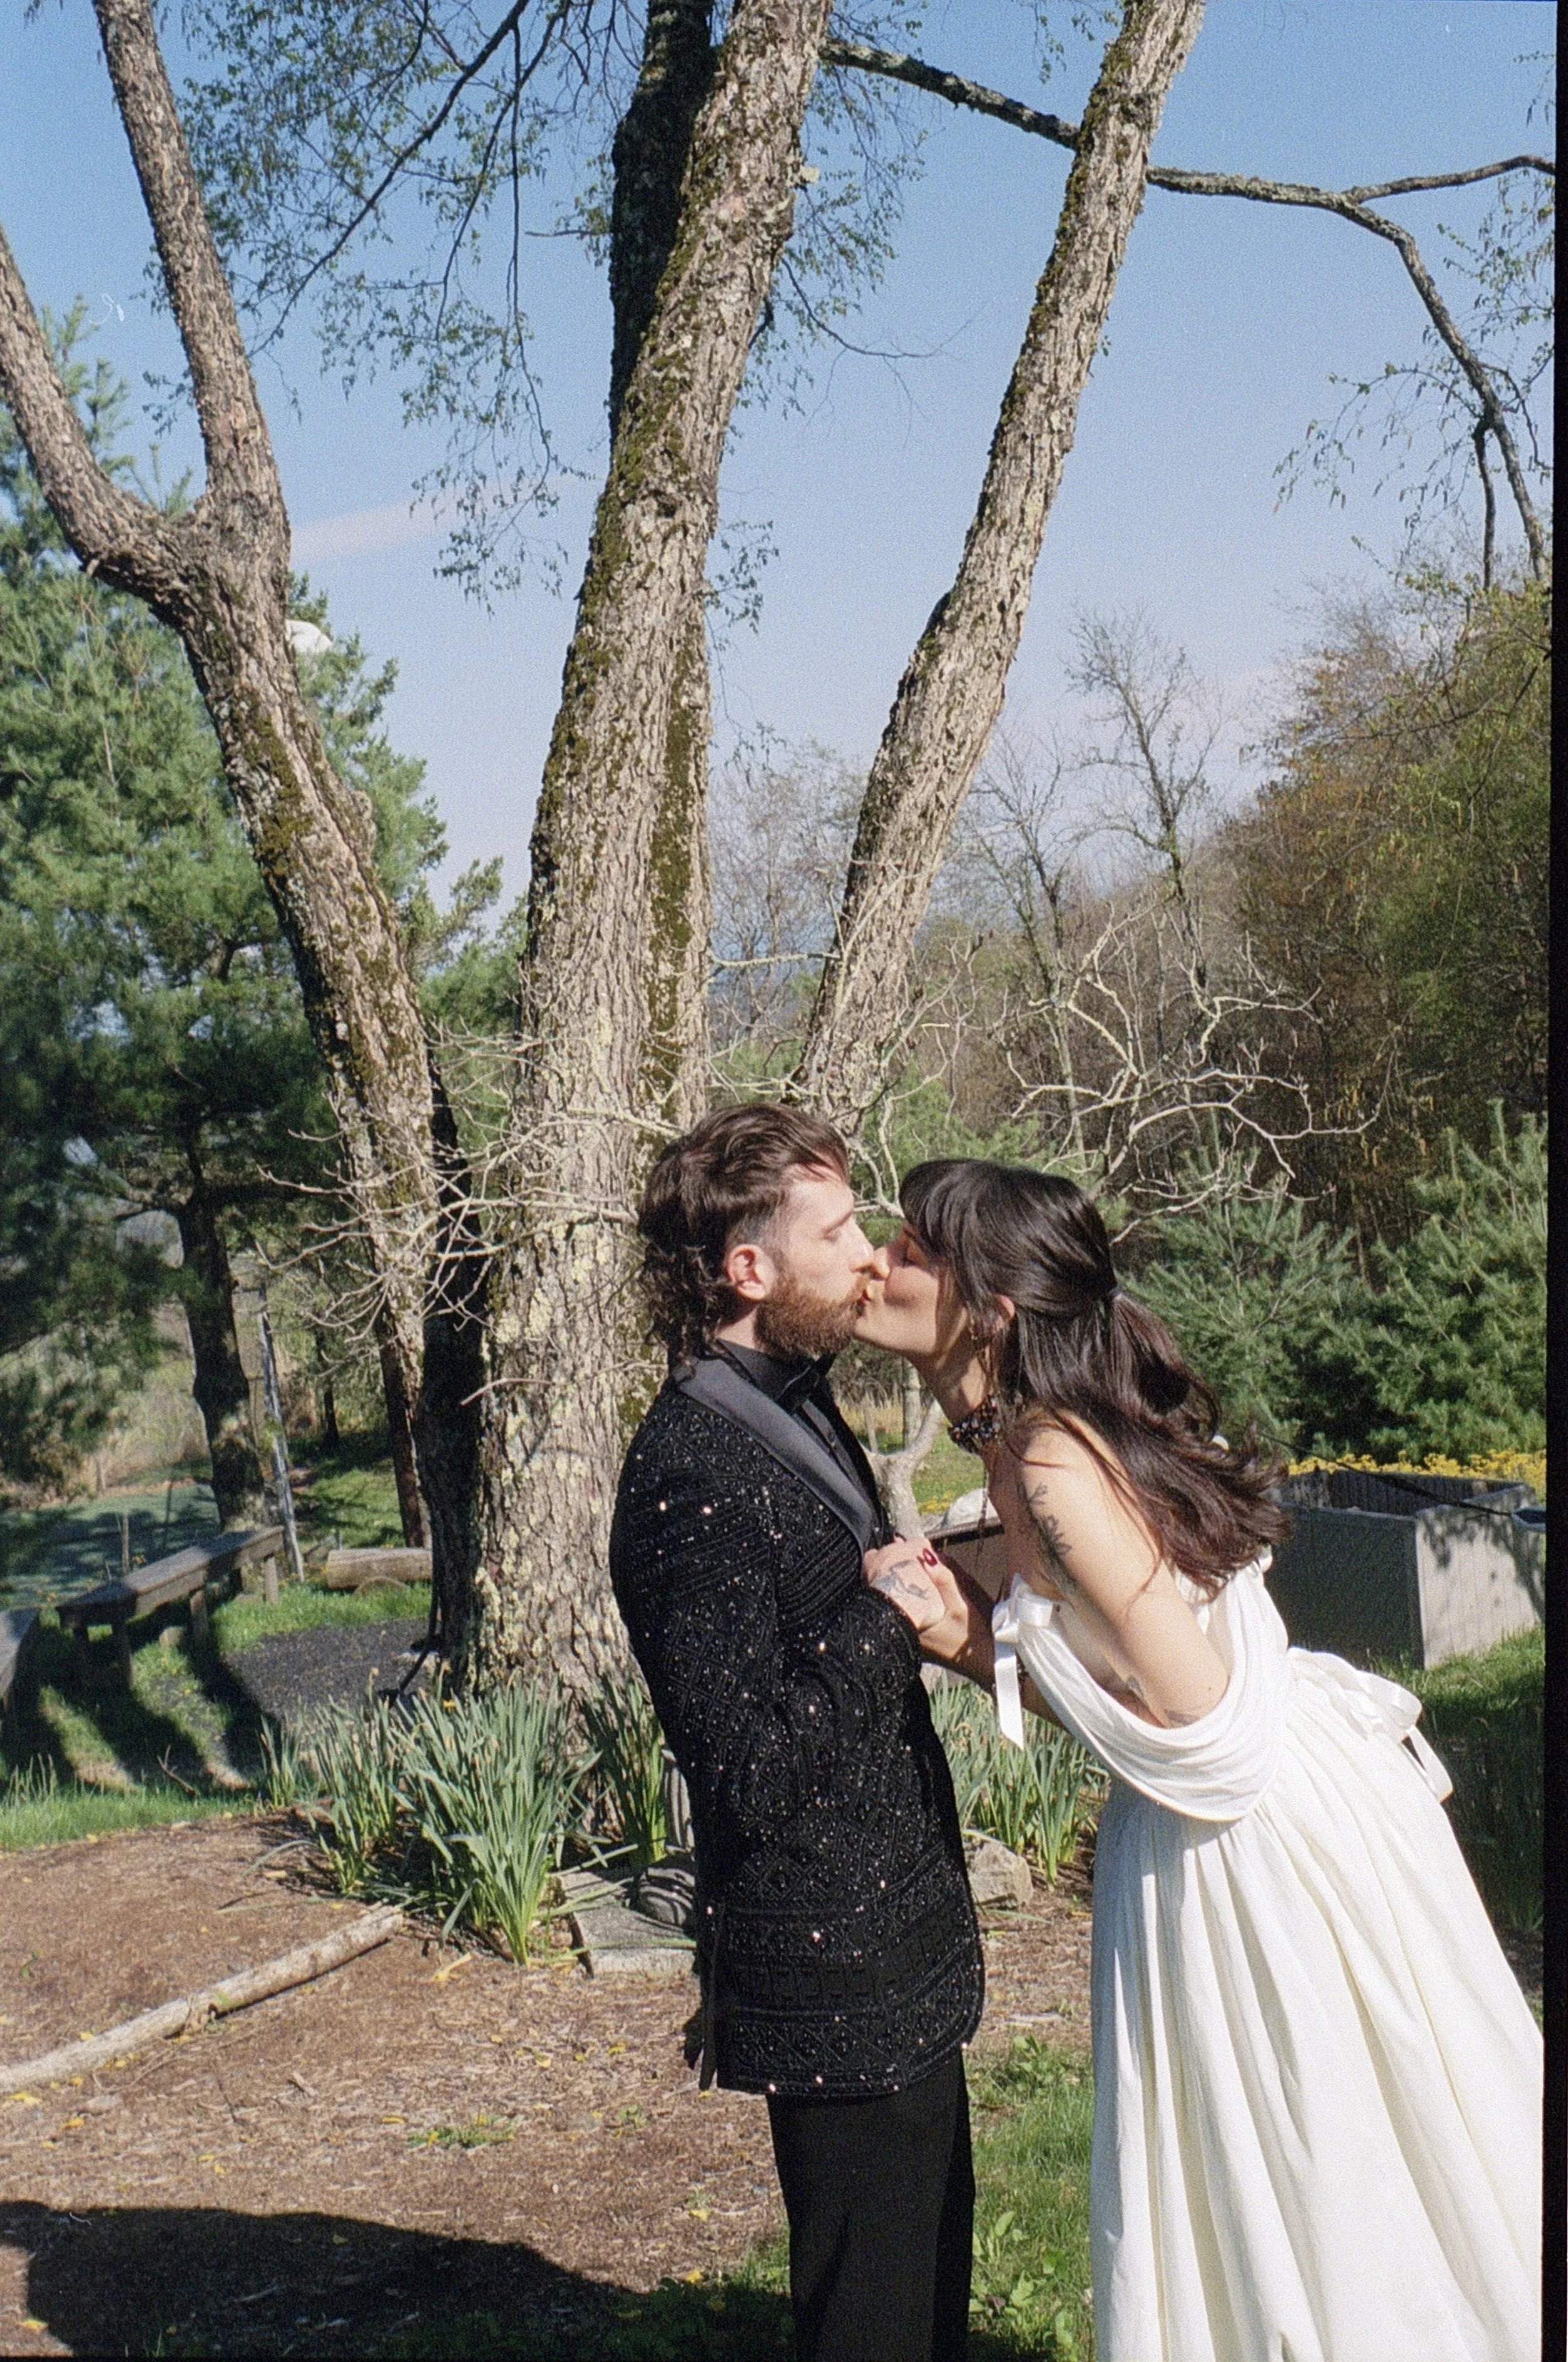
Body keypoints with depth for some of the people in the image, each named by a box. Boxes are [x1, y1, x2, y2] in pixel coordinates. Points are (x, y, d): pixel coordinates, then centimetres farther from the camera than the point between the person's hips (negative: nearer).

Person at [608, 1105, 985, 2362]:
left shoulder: (798, 1411, 8)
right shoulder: (693, 1474, -24)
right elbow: (757, 1772, -27)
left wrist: (922, 1614, 3)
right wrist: (884, 1616, -19)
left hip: (898, 1952, 9)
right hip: (837, 1985, -9)